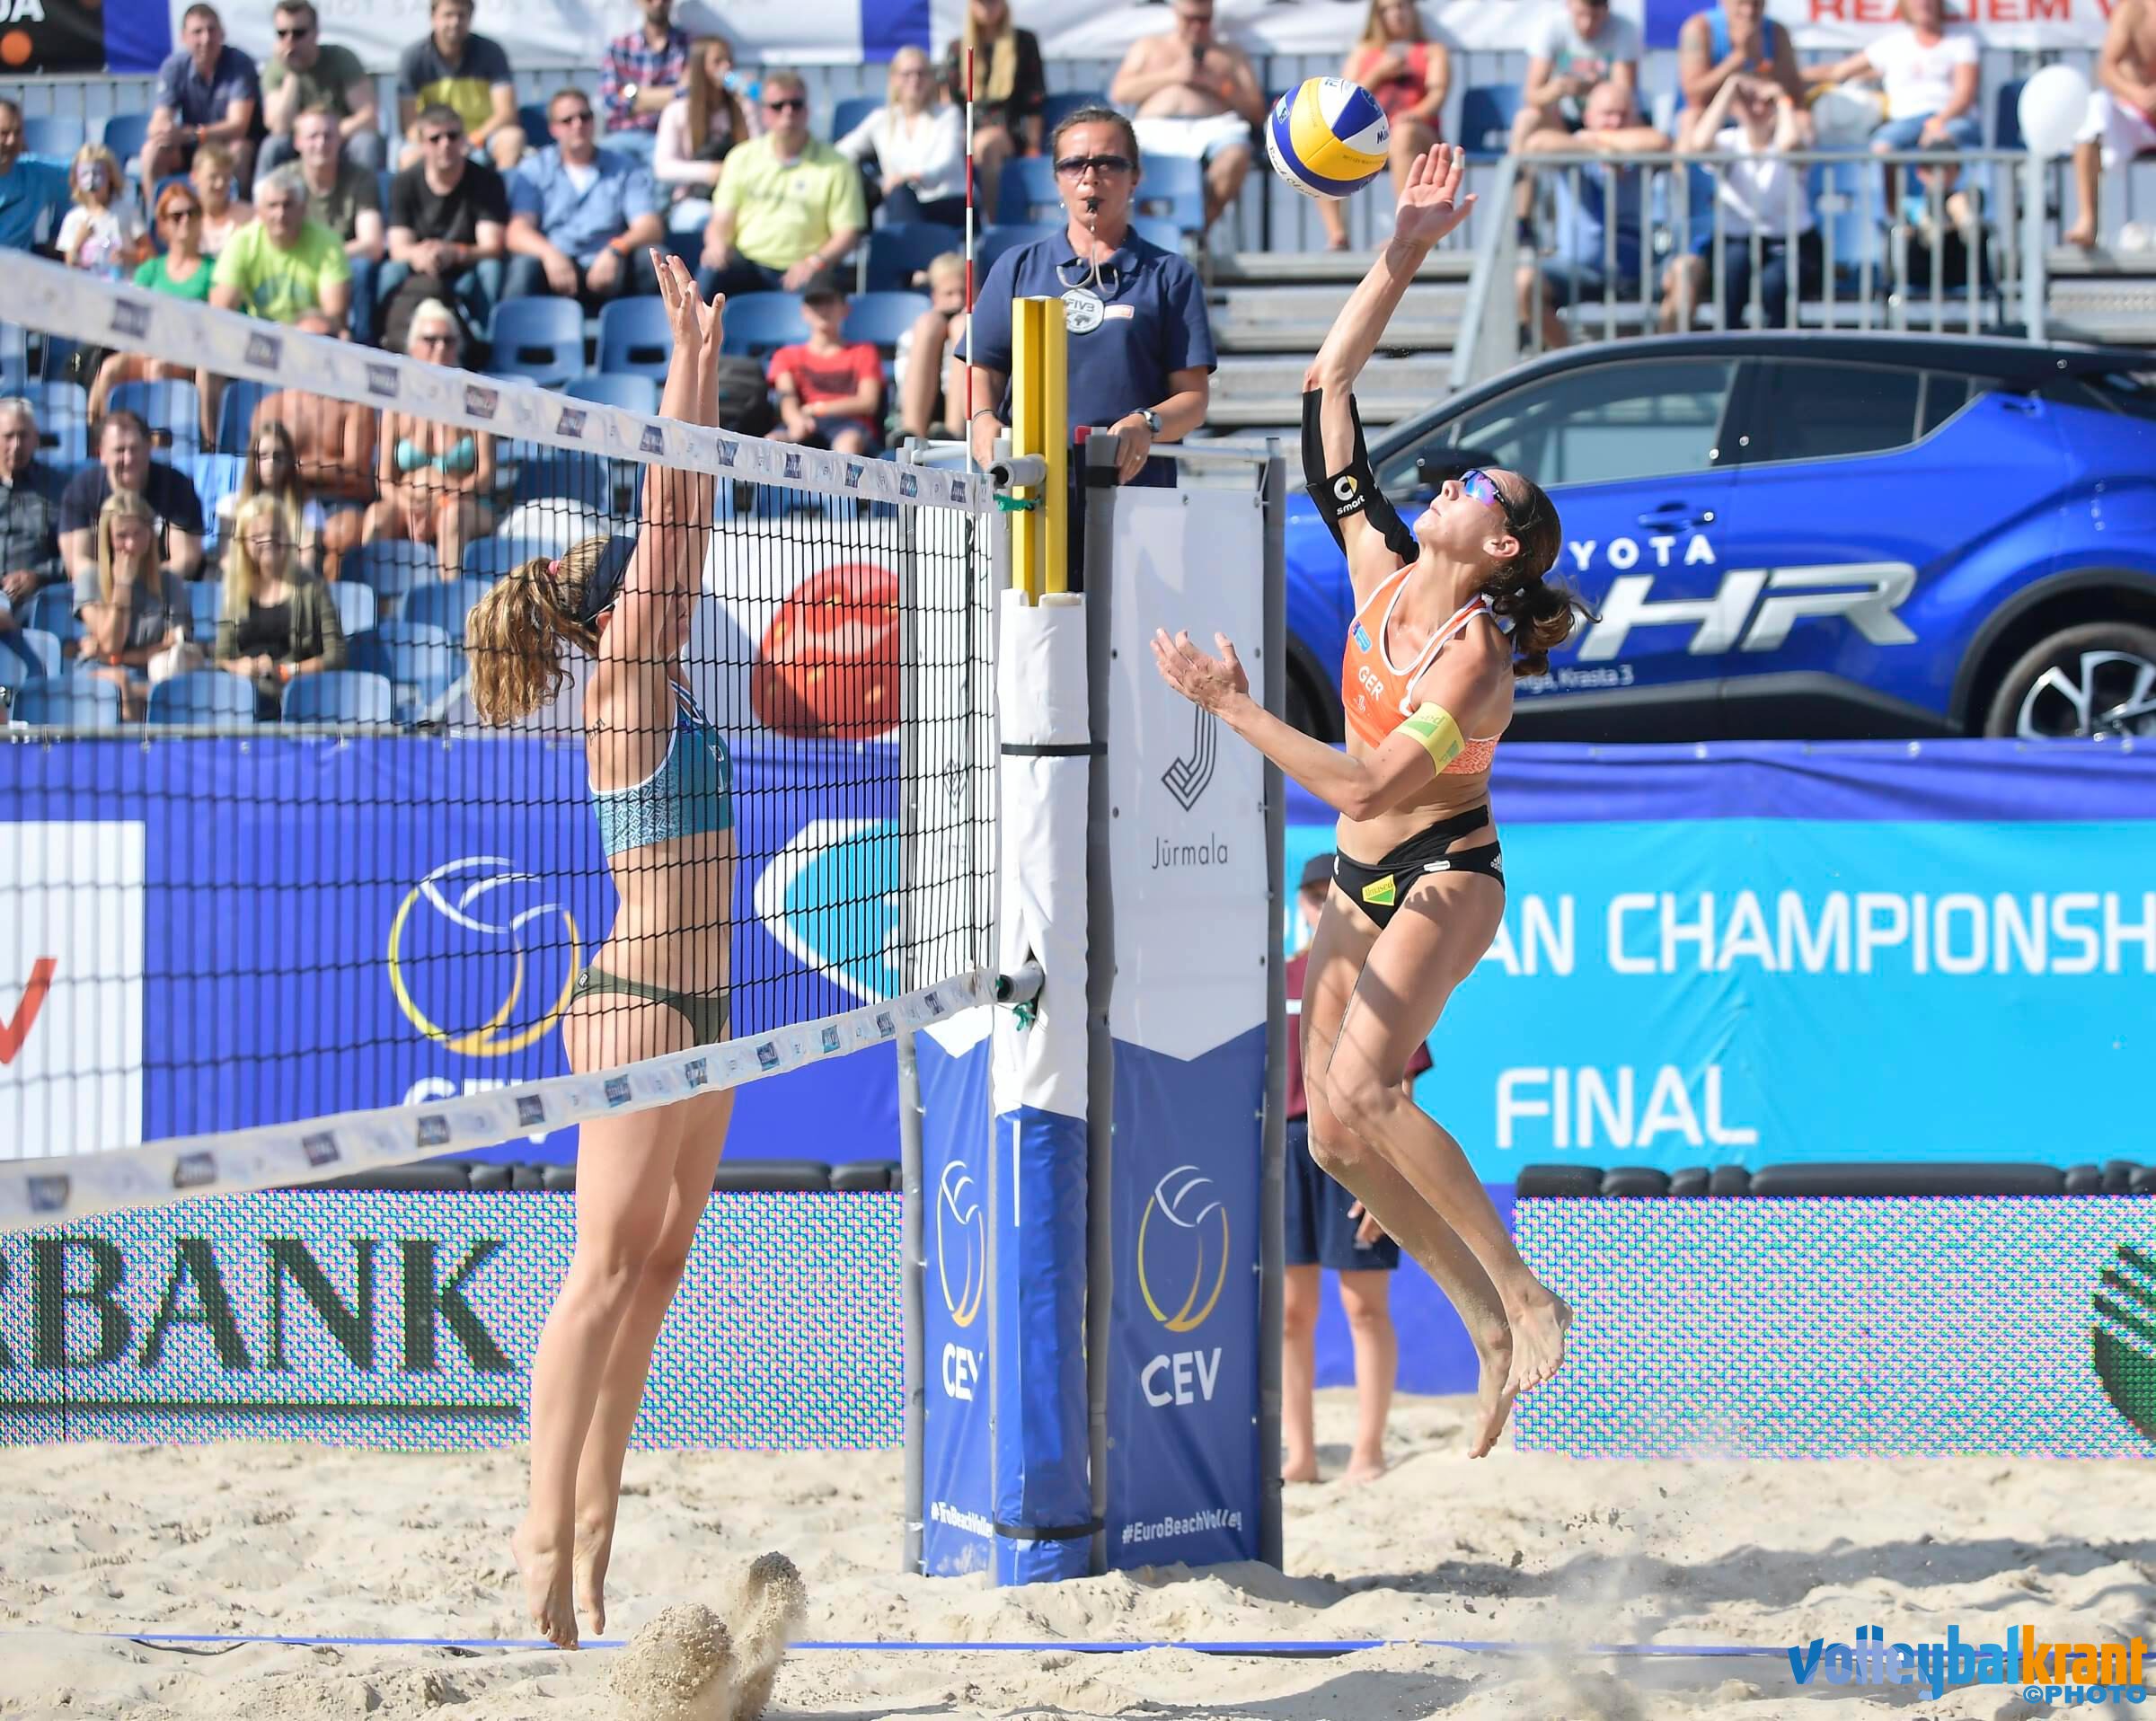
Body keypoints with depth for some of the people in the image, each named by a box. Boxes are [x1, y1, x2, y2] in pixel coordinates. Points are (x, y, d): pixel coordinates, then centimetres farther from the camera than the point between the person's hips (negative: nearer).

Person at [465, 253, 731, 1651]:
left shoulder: (659, 682, 12)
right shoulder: (627, 685, -10)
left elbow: (688, 523, 17)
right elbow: (668, 521, -13)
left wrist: (704, 369, 14)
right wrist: (692, 358, -10)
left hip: (694, 1008, 9)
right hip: (641, 1003, -9)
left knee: (654, 1268, 9)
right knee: (609, 1268, -10)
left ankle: (592, 1521, 12)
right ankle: (549, 1530, -11)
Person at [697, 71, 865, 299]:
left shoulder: (835, 166, 5)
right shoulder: (742, 158, 14)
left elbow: (846, 233, 2)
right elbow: (721, 221, 11)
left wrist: (816, 261, -17)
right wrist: (717, 244, -13)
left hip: (797, 271, -2)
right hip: (746, 262, 2)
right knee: (709, 276, -31)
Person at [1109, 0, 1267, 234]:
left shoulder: (1231, 54, 29)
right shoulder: (1149, 46, 30)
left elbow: (1256, 112, 17)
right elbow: (1119, 93, 13)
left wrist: (1215, 85, 3)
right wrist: (1172, 76, 4)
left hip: (1215, 126, 0)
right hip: (1156, 126, 0)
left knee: (1235, 157, -39)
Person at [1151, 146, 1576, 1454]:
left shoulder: (1477, 656, -18)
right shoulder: (1383, 570, 0)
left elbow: (1364, 783, -25)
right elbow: (1329, 386, 2)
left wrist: (1234, 708, -24)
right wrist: (1404, 256, -5)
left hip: (1443, 878, -8)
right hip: (1363, 885, 8)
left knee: (1360, 1092, -27)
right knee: (1334, 1137, 0)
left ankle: (1529, 1294, -17)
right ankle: (1493, 1324, 10)